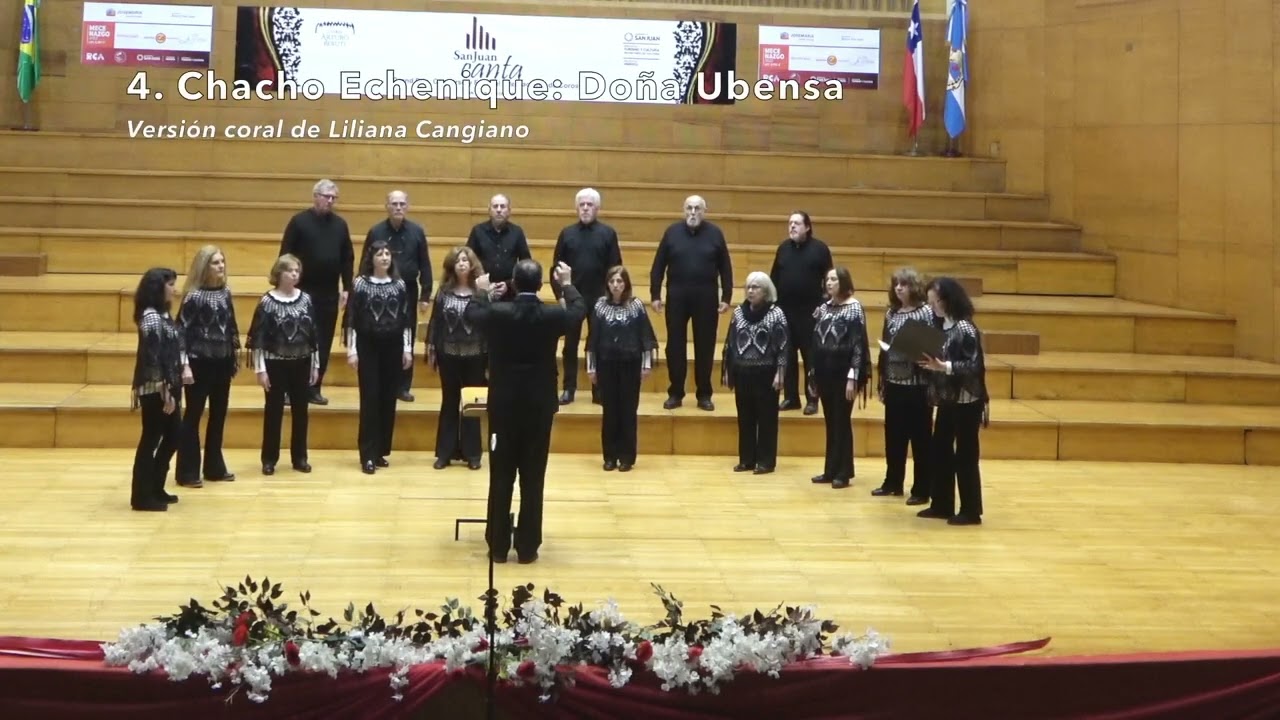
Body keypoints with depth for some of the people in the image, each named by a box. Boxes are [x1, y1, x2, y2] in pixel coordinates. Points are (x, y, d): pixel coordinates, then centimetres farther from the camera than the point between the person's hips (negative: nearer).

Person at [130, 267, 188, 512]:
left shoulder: (162, 315, 13)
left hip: (168, 387, 10)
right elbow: (153, 361, -20)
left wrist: (184, 366, 4)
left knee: (173, 436, 16)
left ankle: (155, 489, 26)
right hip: (155, 390, -10)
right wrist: (165, 393, -21)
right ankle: (142, 497, 5)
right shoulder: (151, 318, -16)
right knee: (151, 439, -2)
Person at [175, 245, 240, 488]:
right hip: (199, 362, -7)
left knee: (219, 414, 13)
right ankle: (187, 472, 6)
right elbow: (182, 330, -16)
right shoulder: (194, 296, -14)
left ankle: (215, 467, 23)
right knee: (193, 415, 1)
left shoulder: (225, 292, 5)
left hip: (222, 361, 7)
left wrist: (235, 355, 13)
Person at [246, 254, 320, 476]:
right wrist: (260, 368, -13)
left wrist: (315, 364, 7)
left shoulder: (306, 299, 3)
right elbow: (258, 337, -10)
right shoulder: (267, 302, -9)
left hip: (301, 363, 4)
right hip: (276, 364, -4)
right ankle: (269, 459, 12)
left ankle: (299, 457, 19)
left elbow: (314, 333, 8)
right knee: (273, 411, 4)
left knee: (301, 411, 9)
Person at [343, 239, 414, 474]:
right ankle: (368, 455, -5)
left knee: (389, 400, 4)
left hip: (393, 347, 3)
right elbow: (351, 319, -4)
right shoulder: (360, 283, -3)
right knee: (370, 399, -6)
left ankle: (381, 452, 13)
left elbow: (407, 319, 8)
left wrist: (408, 349, 3)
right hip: (368, 347, -3)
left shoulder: (399, 285, 5)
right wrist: (351, 349, -9)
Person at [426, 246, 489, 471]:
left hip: (474, 355, -2)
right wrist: (431, 349, 1)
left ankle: (471, 453, 14)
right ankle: (445, 452, 15)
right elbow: (435, 320, 4)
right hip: (449, 354, 2)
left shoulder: (481, 291, -5)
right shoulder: (444, 291, 2)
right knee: (449, 403, 9)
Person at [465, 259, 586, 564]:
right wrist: (567, 284, 30)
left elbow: (471, 313, 13)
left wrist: (486, 294, 32)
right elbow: (579, 311, 14)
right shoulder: (552, 315, -10)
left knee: (501, 478, 7)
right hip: (539, 406, 0)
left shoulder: (497, 313, -11)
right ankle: (527, 547, 9)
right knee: (533, 479, 5)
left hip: (503, 405, 0)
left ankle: (498, 546, 10)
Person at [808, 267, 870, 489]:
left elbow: (858, 345, -12)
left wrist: (852, 377, -17)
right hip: (824, 372, 6)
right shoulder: (823, 308, 10)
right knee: (830, 423, 11)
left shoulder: (854, 308, -8)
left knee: (842, 423, -2)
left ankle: (843, 473, 4)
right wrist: (812, 374, 11)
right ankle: (831, 470, 17)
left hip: (842, 373, -6)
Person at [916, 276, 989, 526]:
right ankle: (941, 505, 22)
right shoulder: (944, 326, 9)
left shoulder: (965, 328, -16)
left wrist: (943, 366, -27)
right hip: (947, 400, 9)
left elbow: (974, 366, -20)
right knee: (940, 452, 12)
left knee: (965, 455, -1)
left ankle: (971, 511, 7)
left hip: (966, 402, -9)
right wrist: (930, 362, -2)